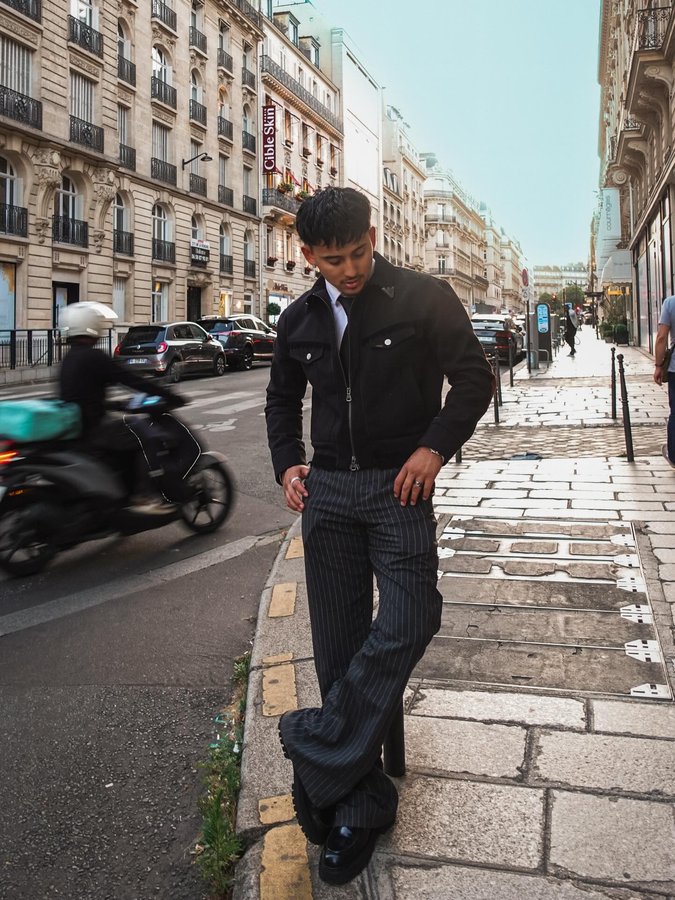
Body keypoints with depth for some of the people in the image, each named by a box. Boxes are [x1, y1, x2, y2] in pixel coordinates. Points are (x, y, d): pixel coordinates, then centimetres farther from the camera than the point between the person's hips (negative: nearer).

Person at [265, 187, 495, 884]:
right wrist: (287, 464, 7)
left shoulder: (424, 299, -3)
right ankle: (360, 806, 14)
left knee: (406, 622, -20)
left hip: (399, 486, -3)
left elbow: (474, 378, 0)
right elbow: (281, 399, 22)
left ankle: (318, 747, -4)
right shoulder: (299, 321, 9)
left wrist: (435, 446, -13)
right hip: (327, 490, 3)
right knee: (339, 644, 3)